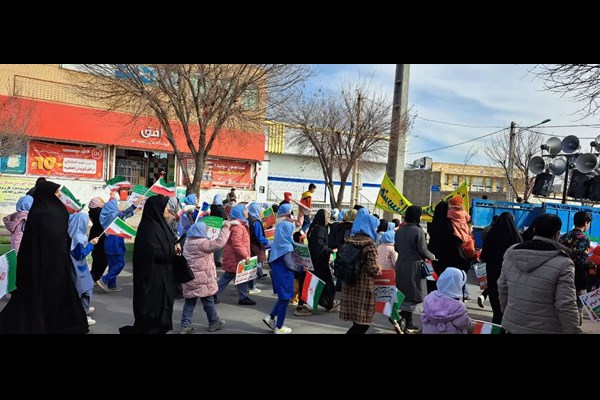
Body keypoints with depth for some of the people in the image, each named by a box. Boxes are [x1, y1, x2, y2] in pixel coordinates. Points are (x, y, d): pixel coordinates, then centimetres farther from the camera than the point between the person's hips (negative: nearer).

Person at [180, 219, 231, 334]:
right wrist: (225, 228, -18)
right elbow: (219, 243, -25)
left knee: (189, 302, 9)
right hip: (202, 279, -7)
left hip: (189, 278, 7)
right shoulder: (202, 243, -17)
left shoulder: (188, 242, 10)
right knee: (208, 301, 8)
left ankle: (185, 326, 8)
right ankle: (214, 323, 22)